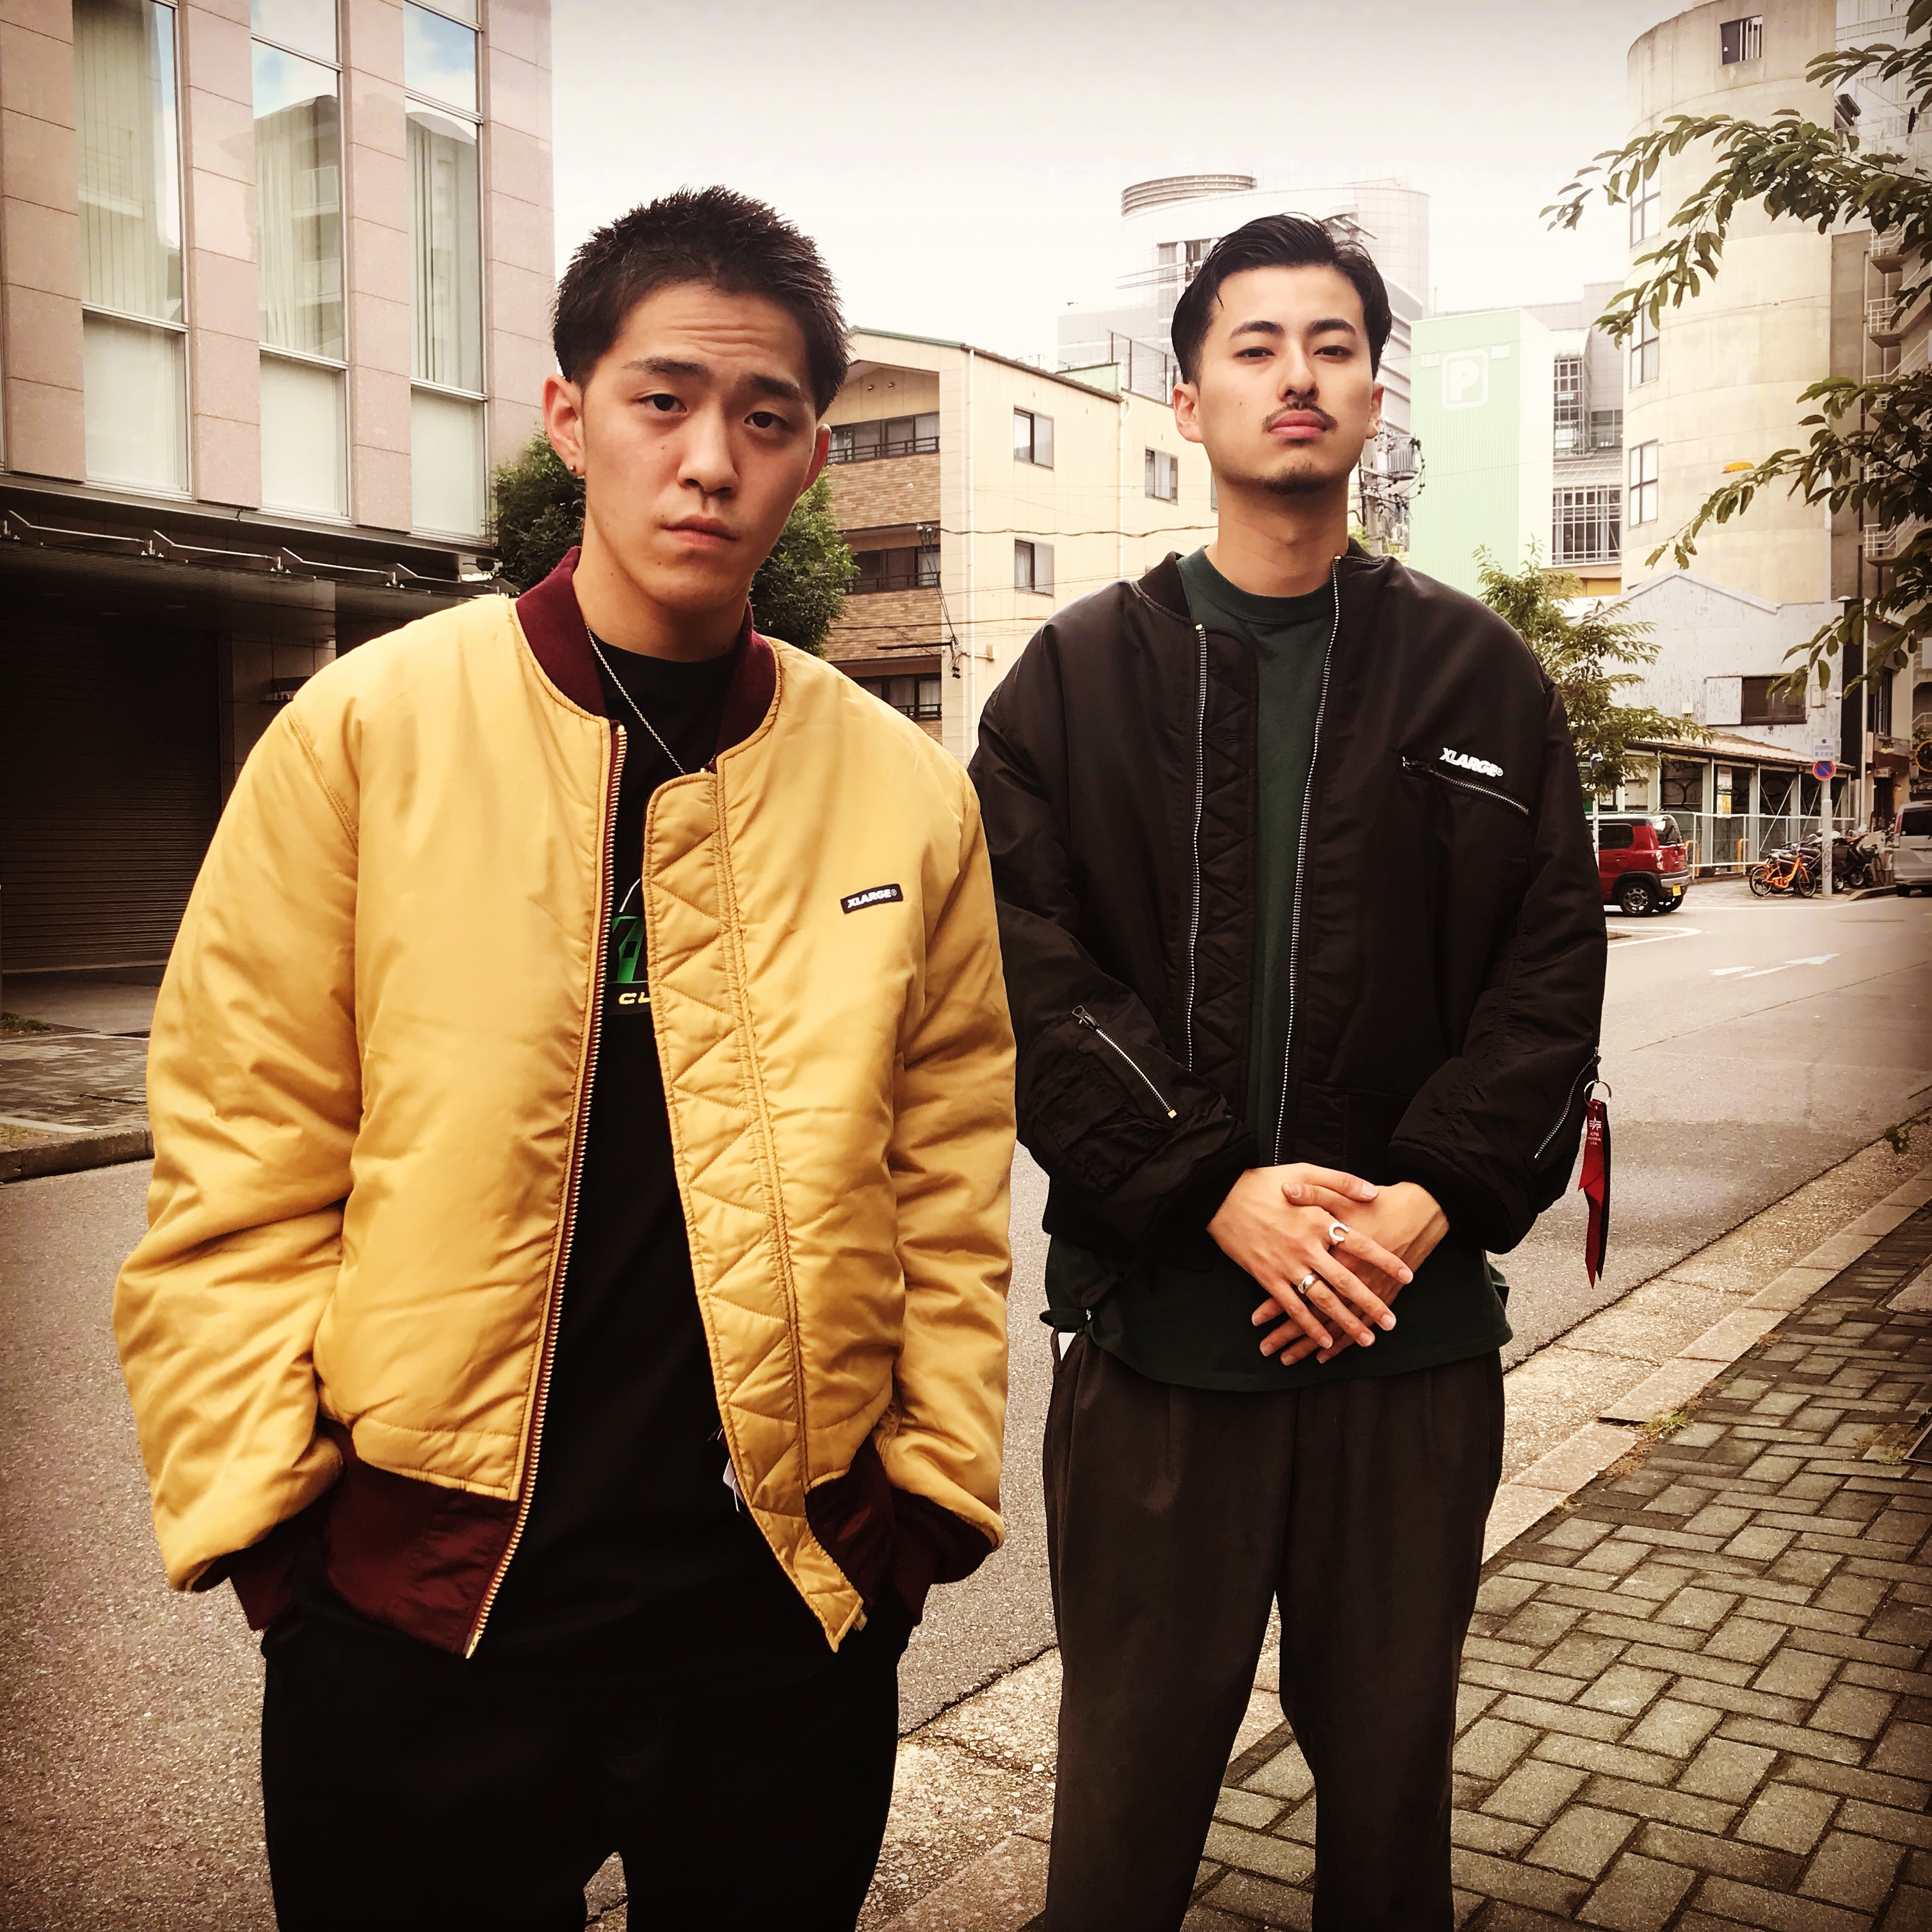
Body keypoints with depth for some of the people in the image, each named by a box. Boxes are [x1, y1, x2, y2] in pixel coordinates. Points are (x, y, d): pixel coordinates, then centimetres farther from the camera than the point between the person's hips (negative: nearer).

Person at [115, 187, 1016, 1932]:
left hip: (789, 1600, 2)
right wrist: (267, 1503, -6)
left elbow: (947, 1178, 5)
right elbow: (238, 1165, -4)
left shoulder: (908, 791, 0)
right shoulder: (366, 730, -5)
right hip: (414, 1604, -1)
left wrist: (934, 1485, 2)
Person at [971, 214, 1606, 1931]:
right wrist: (1215, 1187, -16)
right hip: (1158, 1315, -1)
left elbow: (1555, 964, 2)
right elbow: (1027, 969, -5)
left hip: (1419, 1322, 2)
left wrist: (1435, 1198, -12)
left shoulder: (1480, 677, 8)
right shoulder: (1080, 677, 4)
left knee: (1393, 1758, 16)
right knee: (1133, 1765, 11)